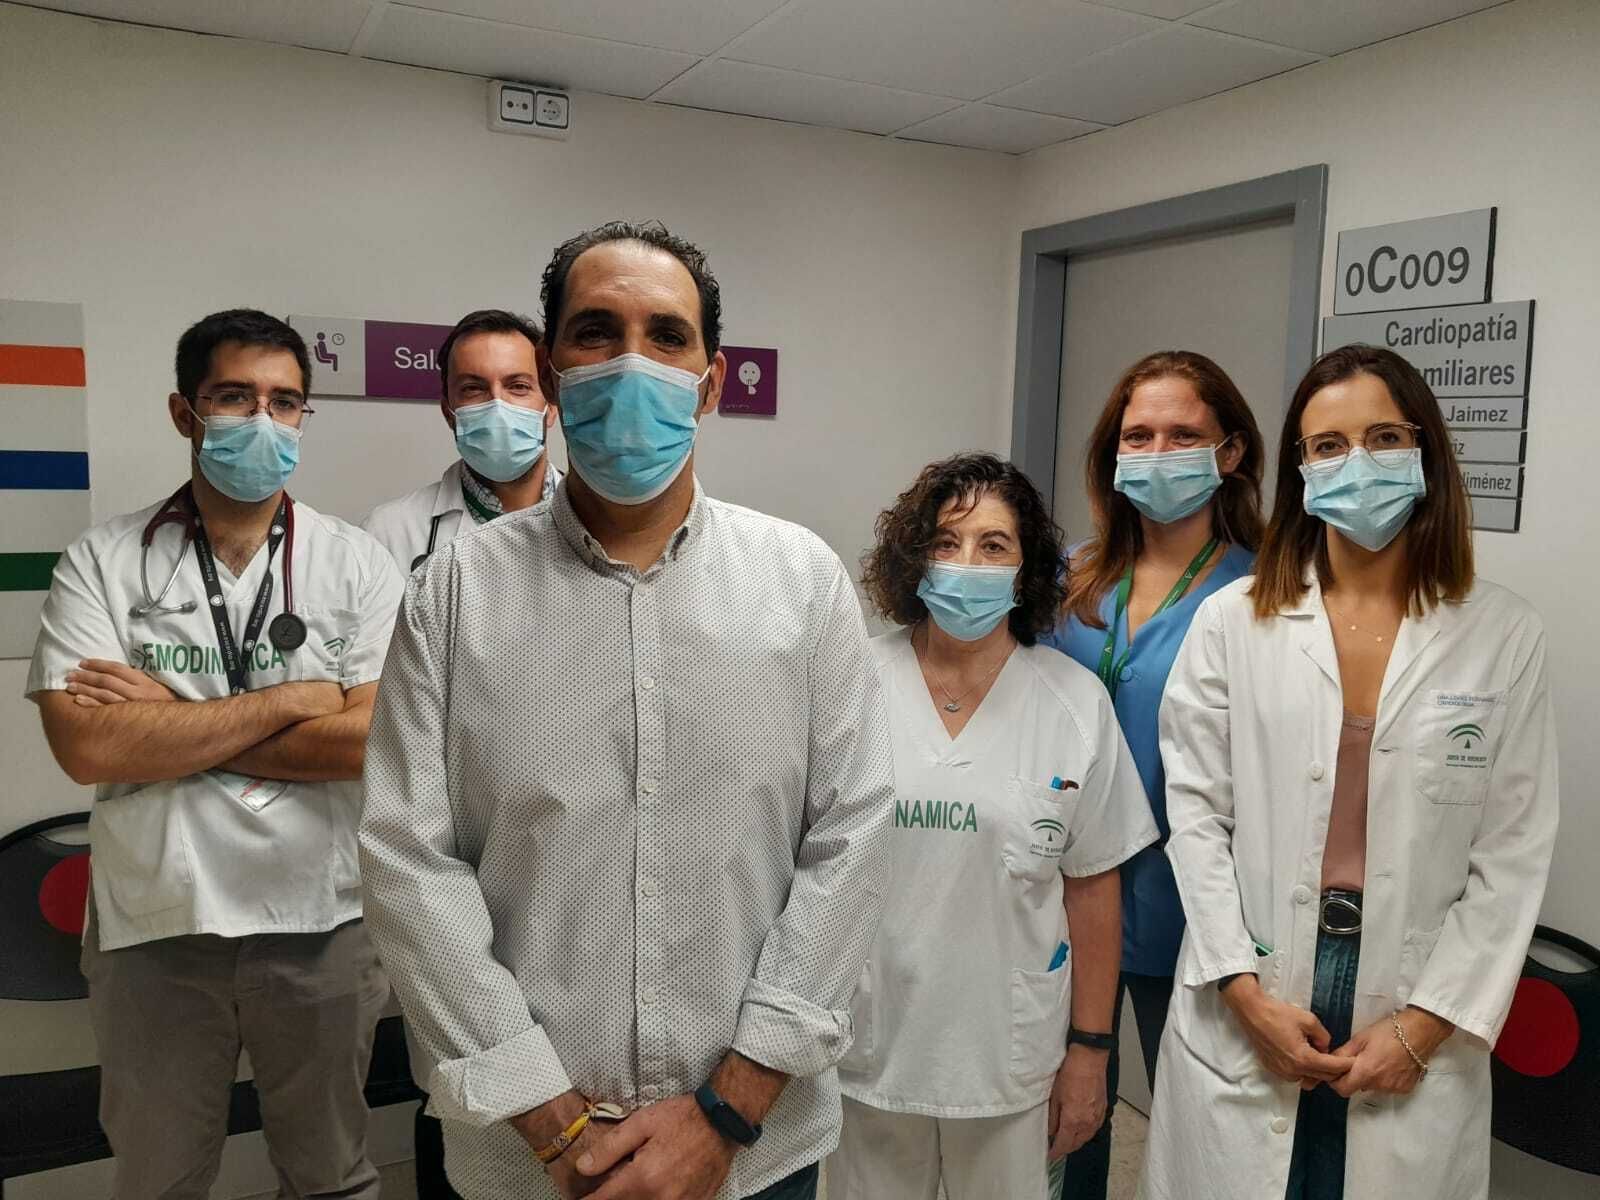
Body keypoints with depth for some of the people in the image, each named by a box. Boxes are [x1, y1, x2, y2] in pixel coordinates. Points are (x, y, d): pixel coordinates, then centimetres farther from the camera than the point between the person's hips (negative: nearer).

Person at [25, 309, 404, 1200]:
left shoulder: (359, 563, -3)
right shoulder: (103, 563, -2)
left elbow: (374, 739, -14)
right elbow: (88, 746, -15)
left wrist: (173, 718, -14)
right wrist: (288, 700, -16)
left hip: (320, 924, 0)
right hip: (154, 927, 1)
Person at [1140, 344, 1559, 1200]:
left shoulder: (1504, 635, -2)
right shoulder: (1233, 620, -3)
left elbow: (1514, 853, -2)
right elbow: (1196, 811, -3)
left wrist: (1424, 1026, -6)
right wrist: (1247, 993, -8)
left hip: (1419, 1028, 0)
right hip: (1243, 1014, 0)